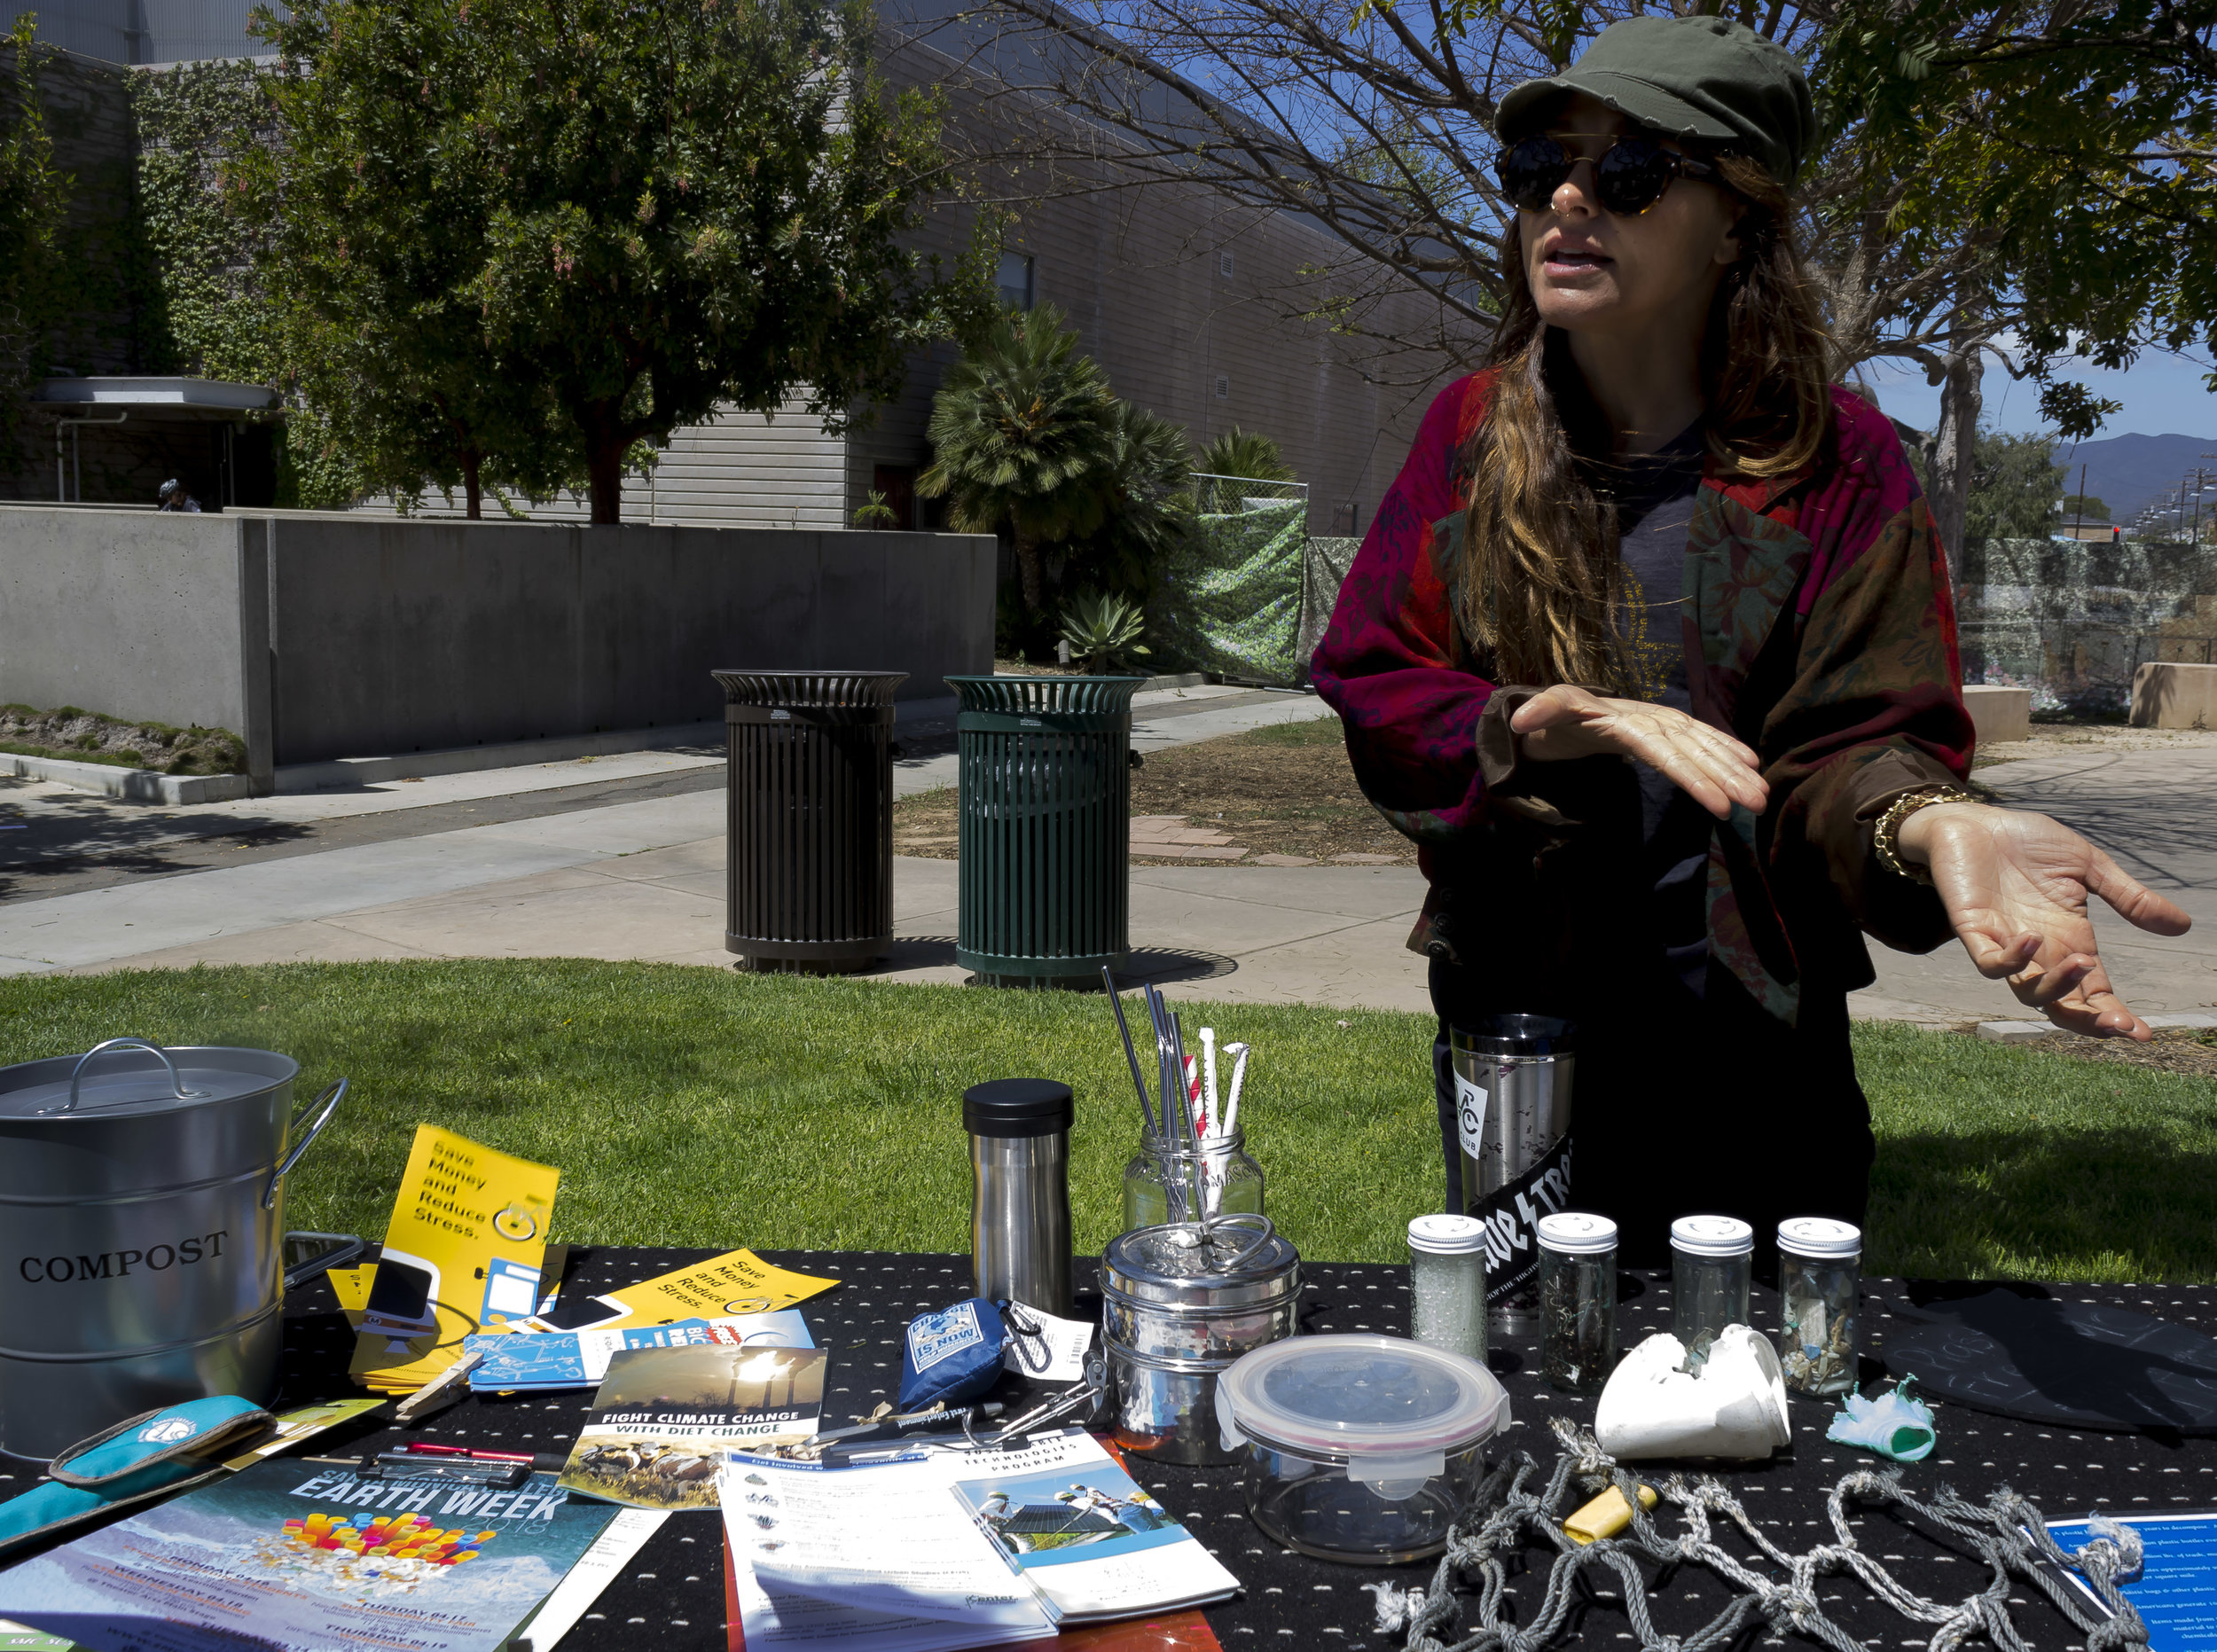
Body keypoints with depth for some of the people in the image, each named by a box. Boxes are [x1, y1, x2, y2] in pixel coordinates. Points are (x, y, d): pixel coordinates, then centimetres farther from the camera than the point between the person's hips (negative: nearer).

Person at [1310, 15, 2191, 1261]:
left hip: (1752, 1059, -1)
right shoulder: (1474, 433, 0)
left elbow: (1854, 744, -11)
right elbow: (1363, 687, -4)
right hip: (1508, 1019, 2)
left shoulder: (1836, 460, -6)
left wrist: (1929, 825, -35)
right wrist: (1543, 726, -23)